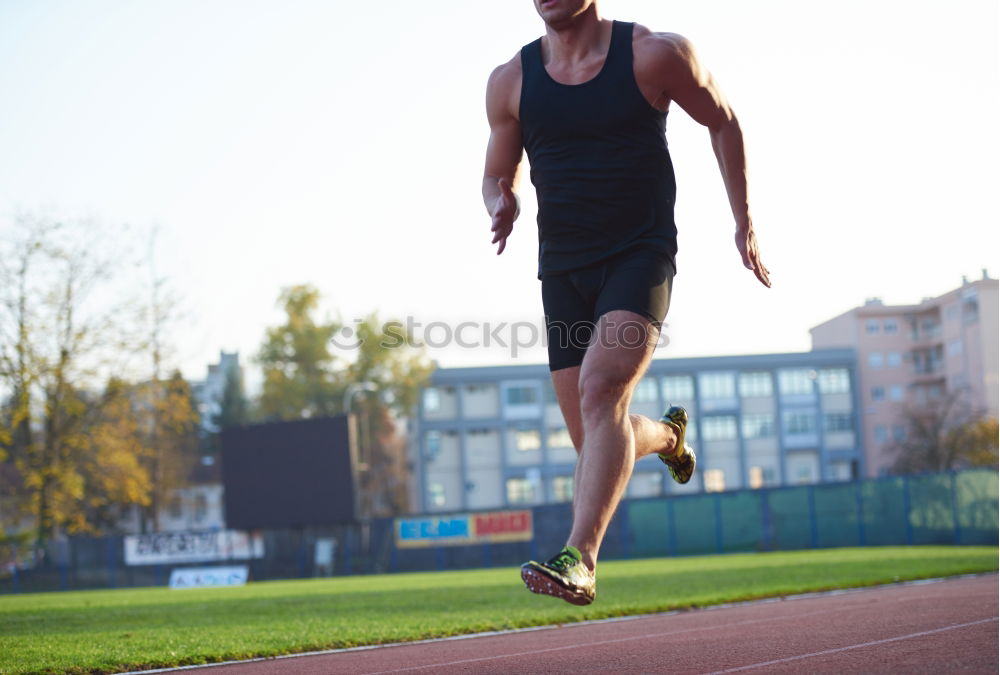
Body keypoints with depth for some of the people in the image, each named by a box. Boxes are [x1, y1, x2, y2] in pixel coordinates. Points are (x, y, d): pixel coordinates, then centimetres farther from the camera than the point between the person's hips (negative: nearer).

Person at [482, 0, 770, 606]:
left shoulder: (653, 55, -6)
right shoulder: (510, 82, 3)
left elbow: (723, 122, 8)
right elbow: (498, 175, 16)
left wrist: (745, 222, 8)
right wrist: (503, 205, -9)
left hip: (640, 256, -4)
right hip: (562, 270, 4)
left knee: (600, 389, -27)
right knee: (596, 441, 7)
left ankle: (580, 561, -33)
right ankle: (667, 434, 44)